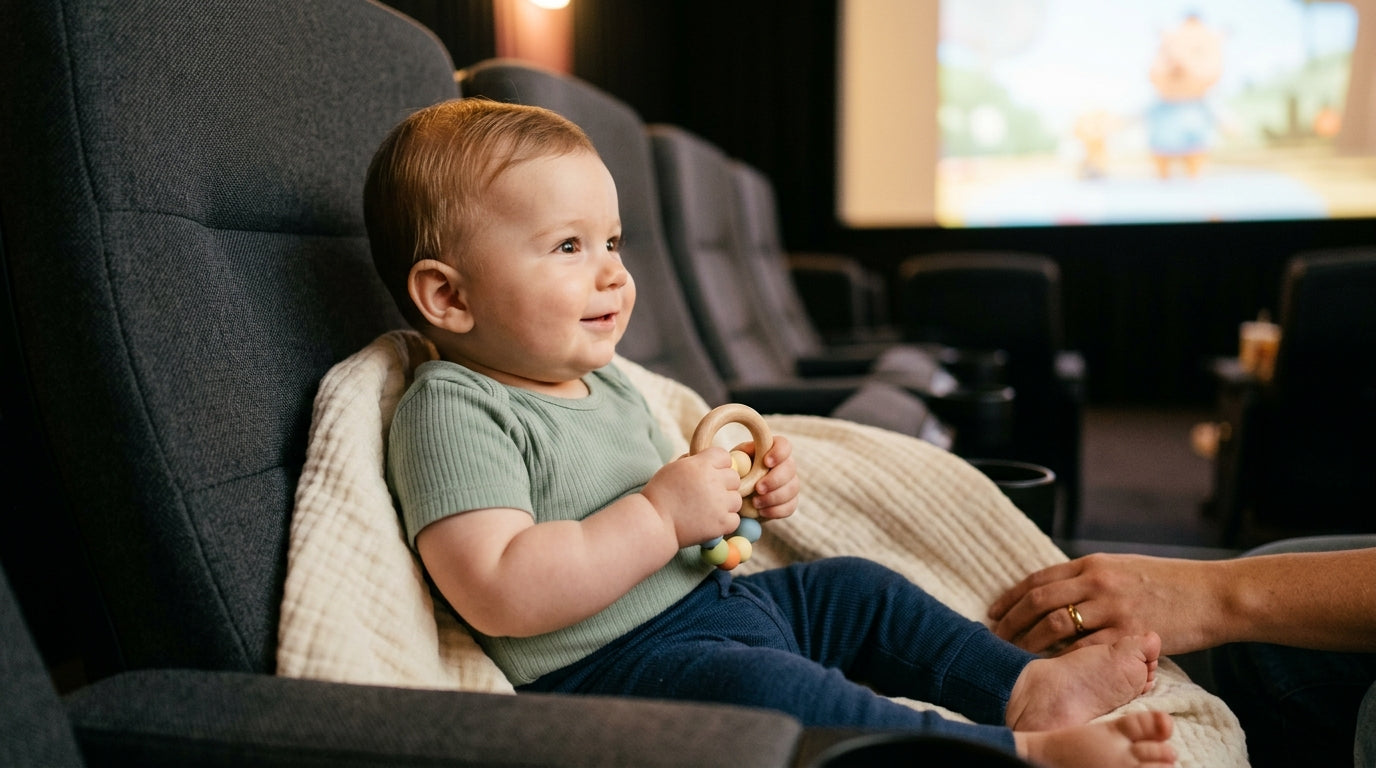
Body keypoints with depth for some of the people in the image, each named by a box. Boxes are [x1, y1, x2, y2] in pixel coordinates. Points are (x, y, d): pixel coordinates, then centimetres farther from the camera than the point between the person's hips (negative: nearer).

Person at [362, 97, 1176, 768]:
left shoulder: (605, 381, 12)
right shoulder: (453, 411, -18)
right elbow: (499, 596, -29)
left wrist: (741, 496, 2)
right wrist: (662, 514, -26)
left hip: (708, 596, 10)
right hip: (606, 665, -10)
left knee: (851, 586, 14)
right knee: (765, 689, -32)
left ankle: (1025, 683, 18)